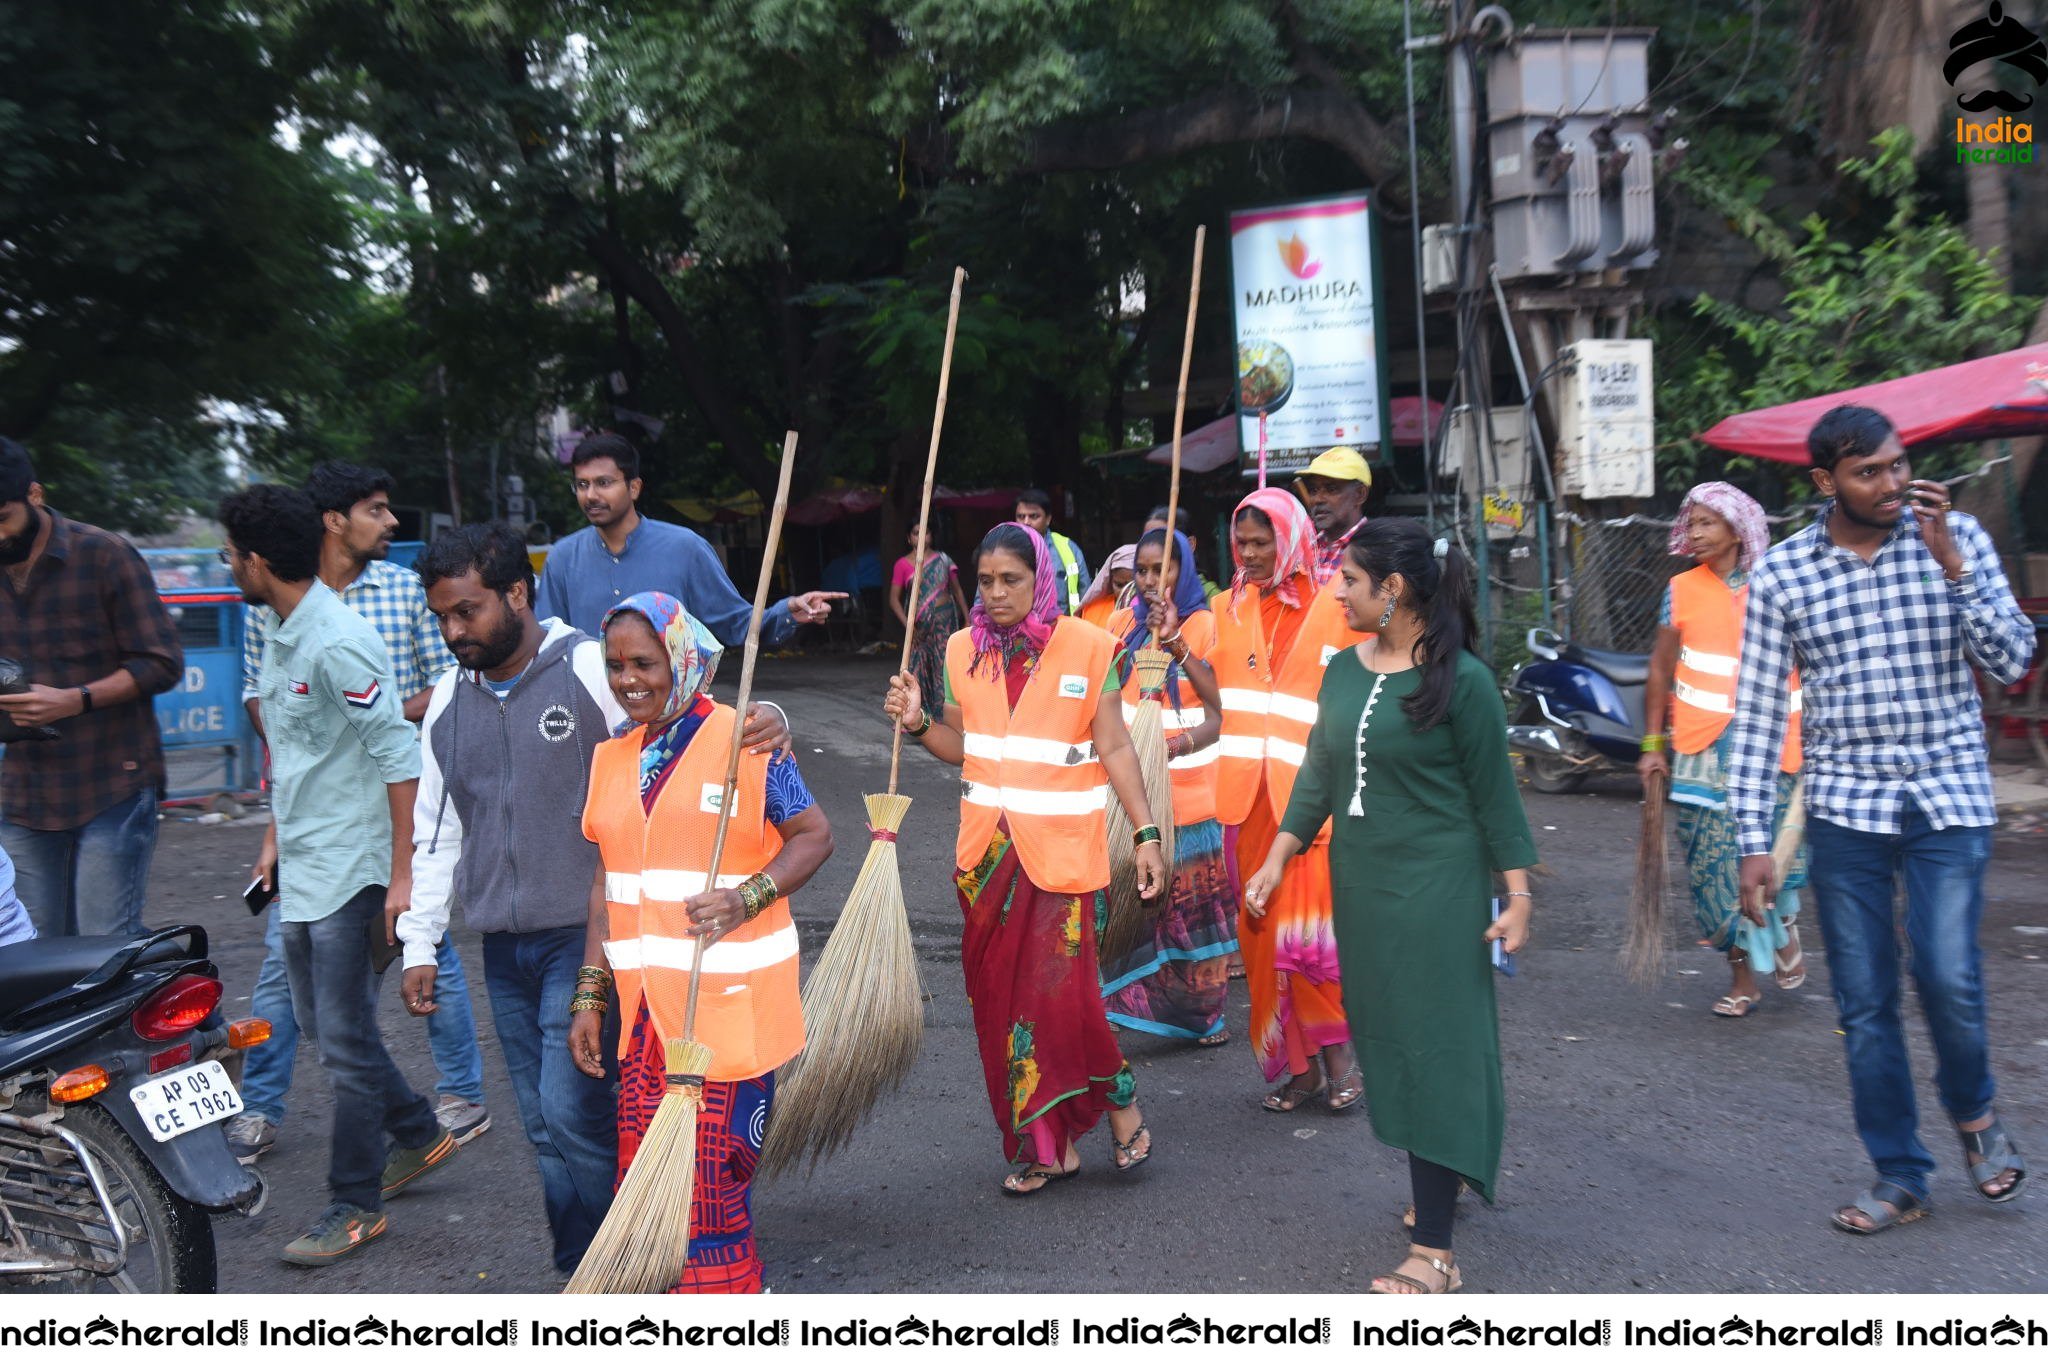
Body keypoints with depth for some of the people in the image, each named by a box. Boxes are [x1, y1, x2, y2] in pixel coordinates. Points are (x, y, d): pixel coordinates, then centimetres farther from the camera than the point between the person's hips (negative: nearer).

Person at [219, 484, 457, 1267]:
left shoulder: (337, 643, -19)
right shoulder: (283, 641, 10)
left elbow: (400, 759, -21)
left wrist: (401, 875, -21)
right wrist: (275, 838, 24)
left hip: (349, 871, -10)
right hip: (300, 872, 10)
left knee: (344, 1040, -2)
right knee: (320, 1024, 17)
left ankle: (356, 1206, 10)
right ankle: (419, 1136, 33)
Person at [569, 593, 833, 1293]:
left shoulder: (745, 740, -6)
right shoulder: (612, 758, 12)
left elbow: (815, 834, -5)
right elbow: (607, 882, 16)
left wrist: (746, 898, -21)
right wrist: (590, 996, 11)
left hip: (730, 1002, -6)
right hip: (646, 1004, 6)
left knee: (711, 1177, -4)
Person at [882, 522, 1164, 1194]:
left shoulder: (1087, 646, -6)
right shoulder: (964, 650, 6)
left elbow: (1114, 748, -3)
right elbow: (963, 747, 13)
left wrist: (1146, 832, -8)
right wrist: (918, 721, -6)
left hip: (1064, 848, -5)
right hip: (989, 851, 5)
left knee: (1062, 990, -10)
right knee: (1002, 997, 8)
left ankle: (1119, 1100, 19)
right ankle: (1047, 1146, 22)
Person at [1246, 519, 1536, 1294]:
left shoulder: (1460, 679, -12)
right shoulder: (1344, 670, 6)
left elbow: (1494, 793, -8)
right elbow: (1318, 774, 11)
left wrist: (1518, 895, -8)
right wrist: (1278, 858, 6)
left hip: (1437, 889, -6)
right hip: (1360, 883, 6)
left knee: (1431, 1048, -4)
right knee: (1387, 1040, 13)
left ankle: (1433, 1252, 2)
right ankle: (1443, 1179, 33)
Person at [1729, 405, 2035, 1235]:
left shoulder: (1955, 540, 1)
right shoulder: (1782, 575, 0)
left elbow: (2011, 662, -5)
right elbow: (1757, 714, 1)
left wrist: (1952, 564, -17)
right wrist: (1754, 840, -2)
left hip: (1949, 798, 0)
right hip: (1845, 807, 1)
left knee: (1948, 977, -12)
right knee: (1864, 1003, 5)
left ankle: (1973, 1112, 22)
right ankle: (1899, 1177, 21)